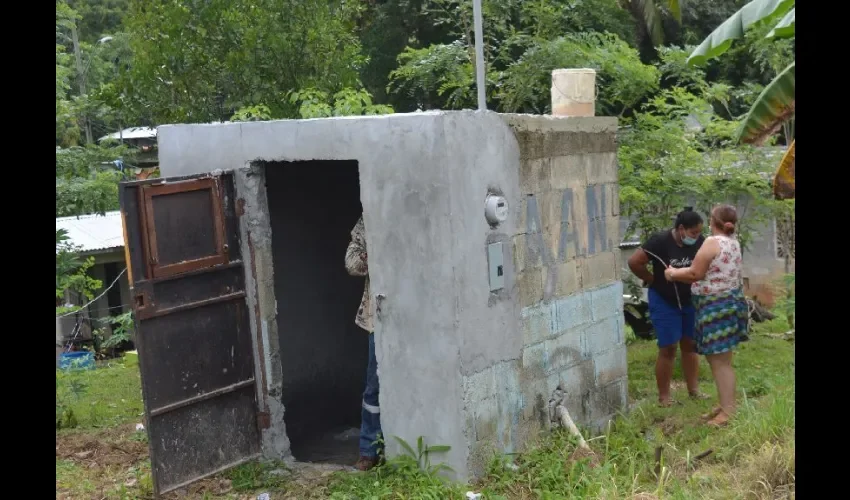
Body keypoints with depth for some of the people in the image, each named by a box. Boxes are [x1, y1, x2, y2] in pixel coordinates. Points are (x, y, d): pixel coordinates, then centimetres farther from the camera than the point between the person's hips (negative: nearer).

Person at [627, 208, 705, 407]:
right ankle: (664, 396, 9)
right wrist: (653, 280, -11)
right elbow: (634, 262, -20)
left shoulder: (700, 242, -7)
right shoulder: (661, 241, -21)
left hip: (690, 300, 5)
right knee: (668, 348, -2)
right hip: (664, 302, -5)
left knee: (690, 345, 14)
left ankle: (694, 389, 28)